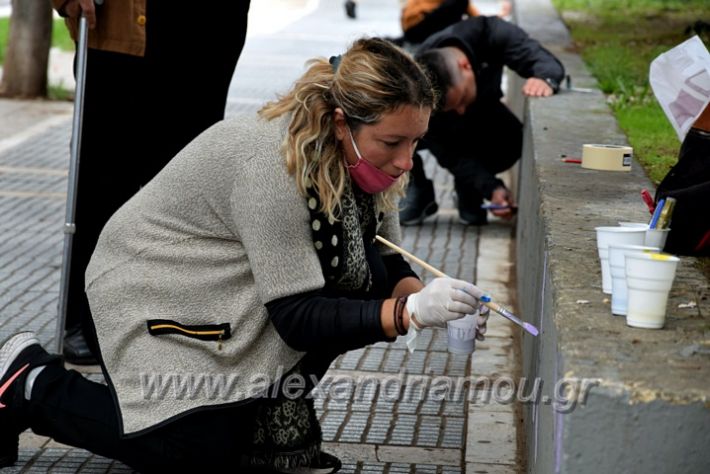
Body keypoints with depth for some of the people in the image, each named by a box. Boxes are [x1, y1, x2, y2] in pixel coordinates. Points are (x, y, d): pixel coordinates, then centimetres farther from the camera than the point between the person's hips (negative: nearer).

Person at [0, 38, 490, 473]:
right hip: (156, 288, -7)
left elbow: (388, 266, -2)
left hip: (232, 295, 7)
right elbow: (297, 315, -31)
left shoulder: (360, 156, -10)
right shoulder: (273, 164, -34)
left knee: (367, 278, -14)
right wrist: (412, 312, -41)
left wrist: (423, 296, -23)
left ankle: (278, 420, 1)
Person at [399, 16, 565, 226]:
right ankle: (418, 191, -5)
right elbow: (449, 152, -32)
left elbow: (542, 59, -40)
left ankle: (468, 190, 0)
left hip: (482, 114, 2)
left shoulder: (489, 33, -39)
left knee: (512, 140, -31)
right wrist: (491, 188, -44)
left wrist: (545, 78, -64)